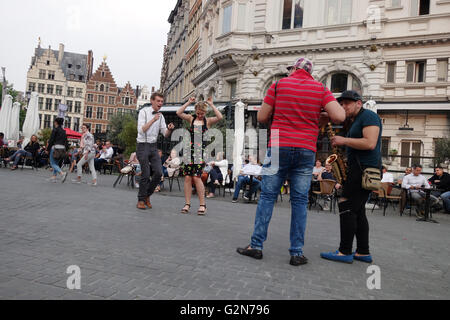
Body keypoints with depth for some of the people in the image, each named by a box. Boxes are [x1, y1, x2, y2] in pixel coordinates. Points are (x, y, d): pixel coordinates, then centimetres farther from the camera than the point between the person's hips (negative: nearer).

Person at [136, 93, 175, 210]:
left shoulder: (160, 116, 10)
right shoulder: (144, 111, -6)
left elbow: (165, 134, 9)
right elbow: (141, 130, -17)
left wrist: (169, 129, -12)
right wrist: (153, 120, -24)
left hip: (153, 147, 5)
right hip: (143, 146, -5)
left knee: (158, 172, -5)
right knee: (145, 175, -6)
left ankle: (147, 195, 16)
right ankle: (141, 200, 11)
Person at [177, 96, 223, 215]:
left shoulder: (208, 121, 5)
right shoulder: (191, 119, 12)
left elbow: (220, 117, -13)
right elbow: (178, 113, 1)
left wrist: (211, 104, -6)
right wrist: (188, 102, 1)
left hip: (201, 151, -3)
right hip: (190, 150, 3)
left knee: (196, 177, -10)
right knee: (187, 177, 1)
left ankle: (202, 205, 0)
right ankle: (187, 204, 9)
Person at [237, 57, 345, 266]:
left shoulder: (279, 85, 4)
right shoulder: (321, 89, 5)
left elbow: (261, 117, 4)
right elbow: (339, 117, -6)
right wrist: (322, 118, 13)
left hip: (279, 148, -1)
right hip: (306, 151, 1)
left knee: (267, 196, 6)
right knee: (300, 201, 6)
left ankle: (256, 245, 9)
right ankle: (297, 253, 9)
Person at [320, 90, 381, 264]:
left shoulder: (368, 116, -7)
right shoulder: (355, 121, 24)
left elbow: (370, 144, -20)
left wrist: (344, 140, -14)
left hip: (364, 169, -10)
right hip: (360, 168, 10)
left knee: (347, 207, -11)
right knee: (357, 211, 9)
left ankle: (345, 252, -7)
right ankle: (363, 252, 14)